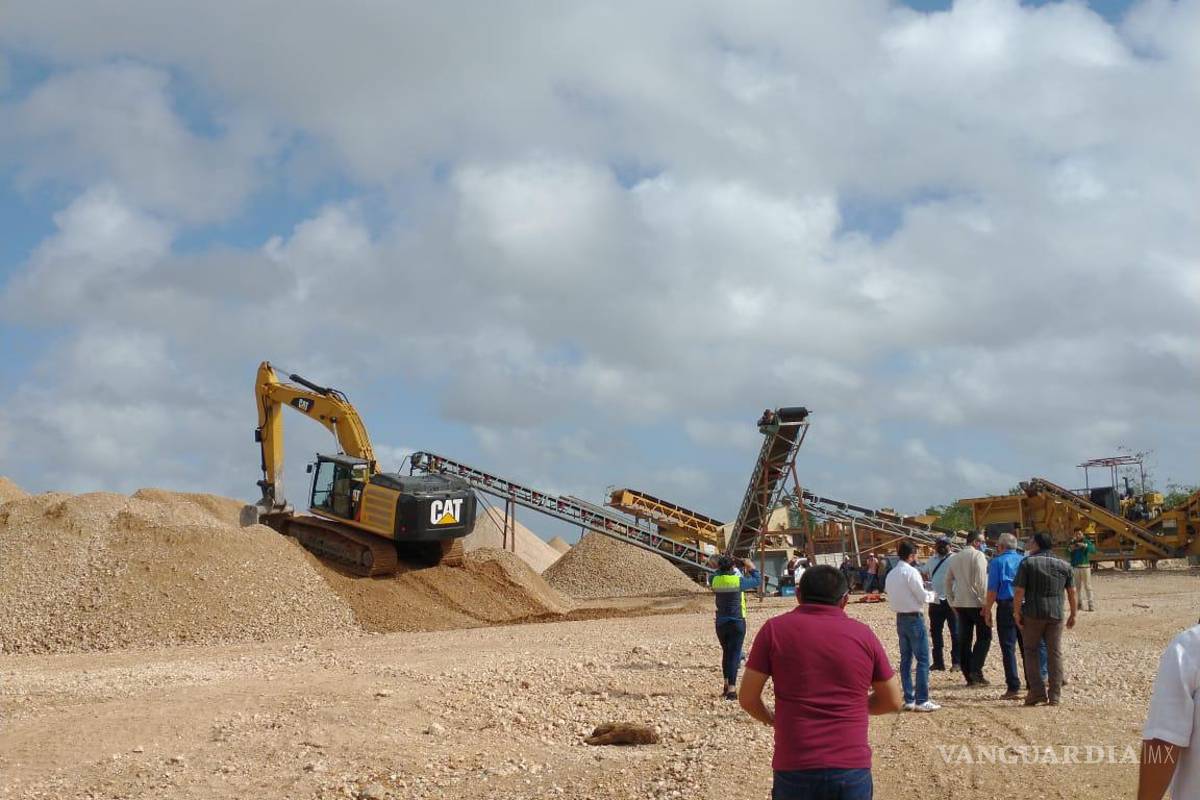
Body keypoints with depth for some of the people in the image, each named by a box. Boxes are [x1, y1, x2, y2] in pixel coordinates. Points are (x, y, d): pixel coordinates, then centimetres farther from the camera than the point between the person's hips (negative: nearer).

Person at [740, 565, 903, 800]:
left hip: (794, 770, -1)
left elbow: (747, 699, 1)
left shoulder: (775, 629, -1)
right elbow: (893, 701, 11)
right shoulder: (863, 634, 3)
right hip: (852, 771, 1)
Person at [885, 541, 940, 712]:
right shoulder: (911, 572, -16)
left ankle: (909, 700, 14)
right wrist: (931, 594, 8)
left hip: (900, 618, 8)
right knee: (923, 659, -4)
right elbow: (923, 597, -15)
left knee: (906, 659, 11)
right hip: (914, 618, -8)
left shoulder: (891, 574, 8)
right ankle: (921, 700, -6)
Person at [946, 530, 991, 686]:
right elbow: (981, 581, -17)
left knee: (964, 639, 8)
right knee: (984, 637, 2)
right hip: (975, 603, -6)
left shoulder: (954, 558, 13)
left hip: (959, 603, 6)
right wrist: (985, 603, -15)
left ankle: (969, 676, 9)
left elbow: (948, 582, 16)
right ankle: (976, 671, -10)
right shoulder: (978, 555, -8)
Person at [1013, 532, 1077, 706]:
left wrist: (1017, 613, -2)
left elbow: (1019, 591, -9)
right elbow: (1072, 592, 9)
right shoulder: (1063, 565, 7)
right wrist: (1073, 615, 17)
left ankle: (1037, 692, 0)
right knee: (1055, 653, 7)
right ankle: (1054, 696, 7)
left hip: (1033, 614, -3)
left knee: (1030, 651, 8)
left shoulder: (1028, 563, -5)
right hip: (1056, 614, 3)